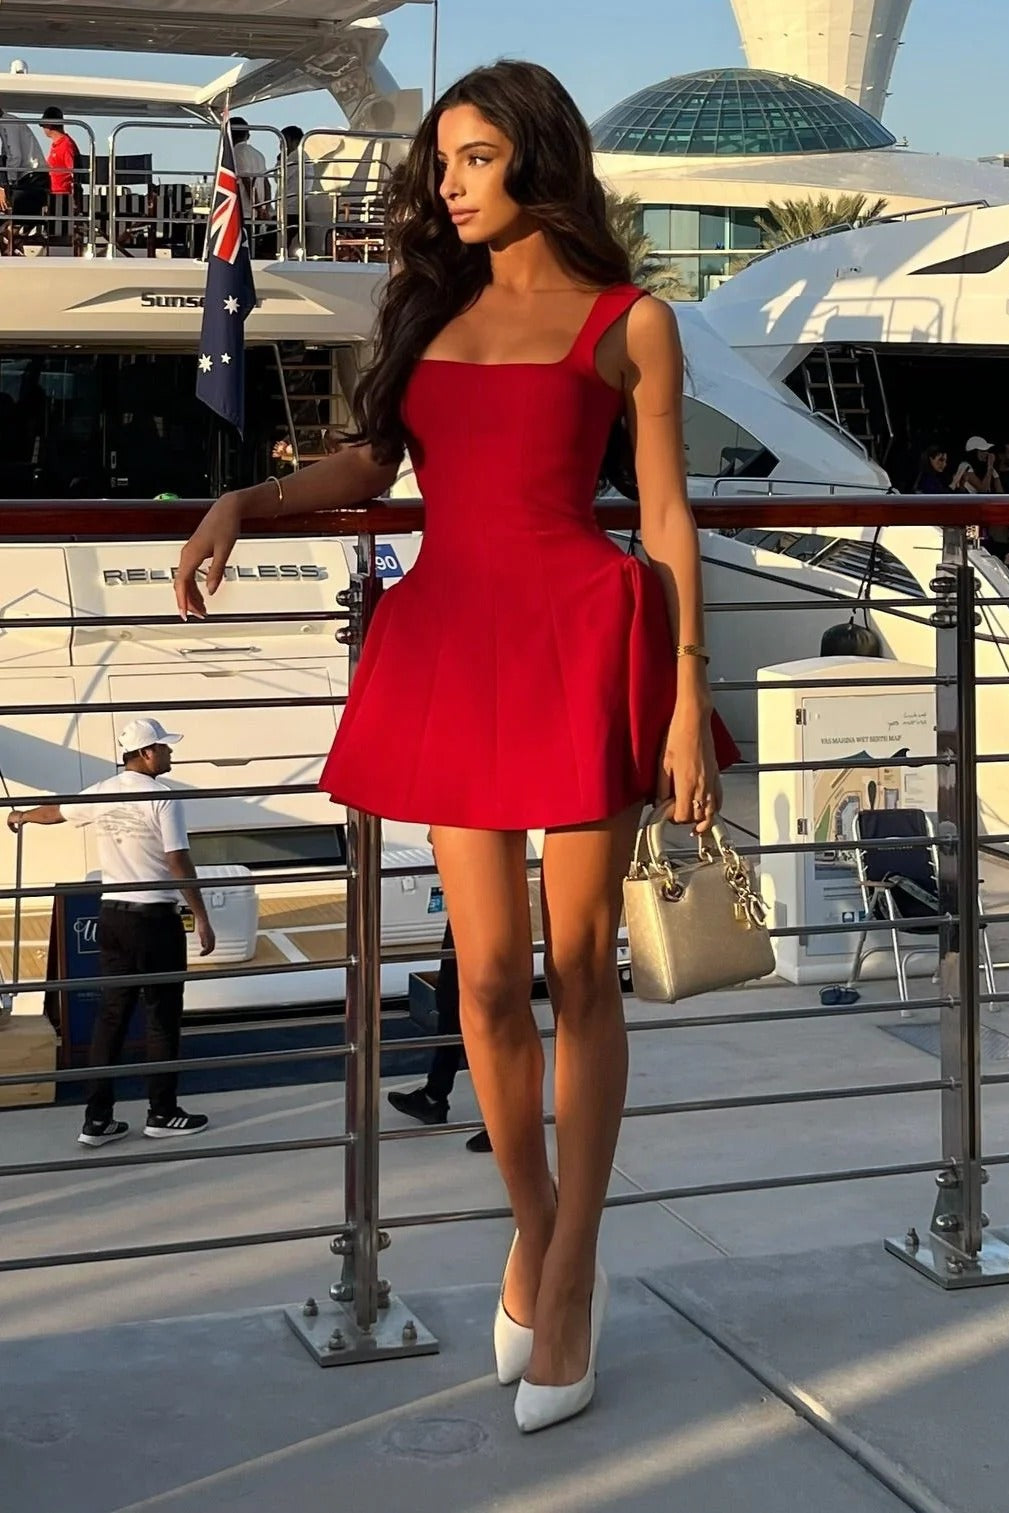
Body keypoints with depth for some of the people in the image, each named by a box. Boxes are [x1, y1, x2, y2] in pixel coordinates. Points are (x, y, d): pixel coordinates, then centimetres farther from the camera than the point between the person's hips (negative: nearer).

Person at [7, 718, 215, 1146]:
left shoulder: (102, 794, 7)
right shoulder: (162, 797, -12)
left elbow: (55, 811, 26)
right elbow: (178, 862, -16)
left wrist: (21, 817, 47)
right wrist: (201, 917, -11)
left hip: (112, 915, 6)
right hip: (155, 918, -6)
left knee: (111, 1015, 10)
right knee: (163, 1017, 4)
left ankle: (97, 1118, 12)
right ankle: (162, 1114, 12)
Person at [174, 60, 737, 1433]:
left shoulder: (628, 322, 6)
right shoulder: (434, 306, 18)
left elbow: (667, 517, 2)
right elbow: (371, 464, 16)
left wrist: (689, 700, -5)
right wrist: (242, 503, -1)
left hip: (582, 643, -3)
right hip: (451, 649, 3)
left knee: (580, 970, 1)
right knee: (491, 975, 3)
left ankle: (569, 1274, 11)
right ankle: (533, 1226, 24)